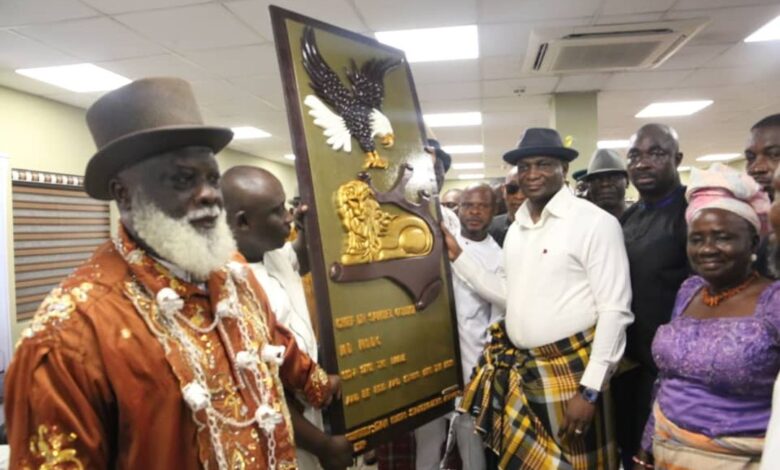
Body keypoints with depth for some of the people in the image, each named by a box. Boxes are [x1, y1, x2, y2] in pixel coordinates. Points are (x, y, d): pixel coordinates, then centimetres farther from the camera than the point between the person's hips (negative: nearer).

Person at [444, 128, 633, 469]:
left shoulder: (595, 223, -12)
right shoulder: (517, 227, 9)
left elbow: (614, 312, -14)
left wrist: (590, 389, -16)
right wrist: (458, 257, 7)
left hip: (570, 372, -6)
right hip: (519, 371, 6)